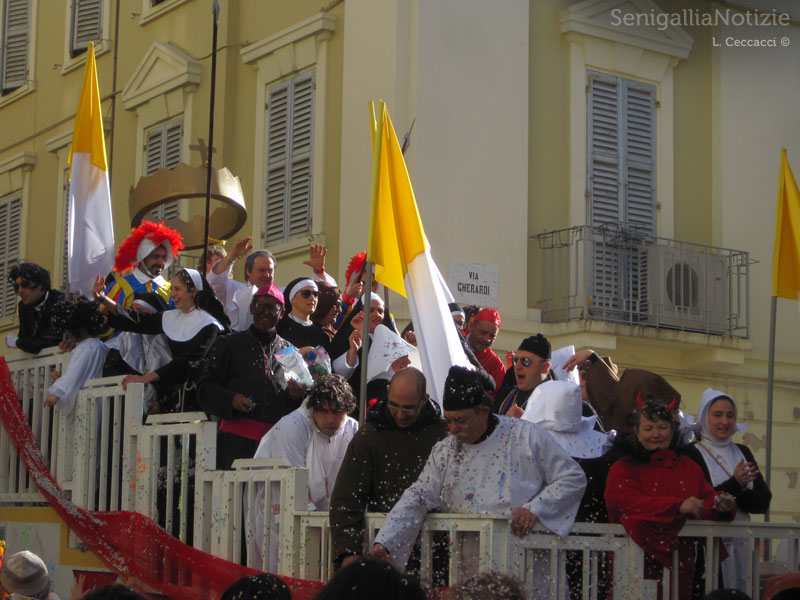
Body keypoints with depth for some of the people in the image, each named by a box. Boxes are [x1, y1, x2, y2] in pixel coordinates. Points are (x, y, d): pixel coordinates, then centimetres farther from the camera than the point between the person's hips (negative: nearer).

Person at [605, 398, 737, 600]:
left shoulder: (689, 468, 16)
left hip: (679, 561, 4)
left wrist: (721, 504, -15)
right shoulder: (624, 468, 1)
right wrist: (677, 506, -24)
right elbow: (625, 501, -16)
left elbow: (707, 499, 9)